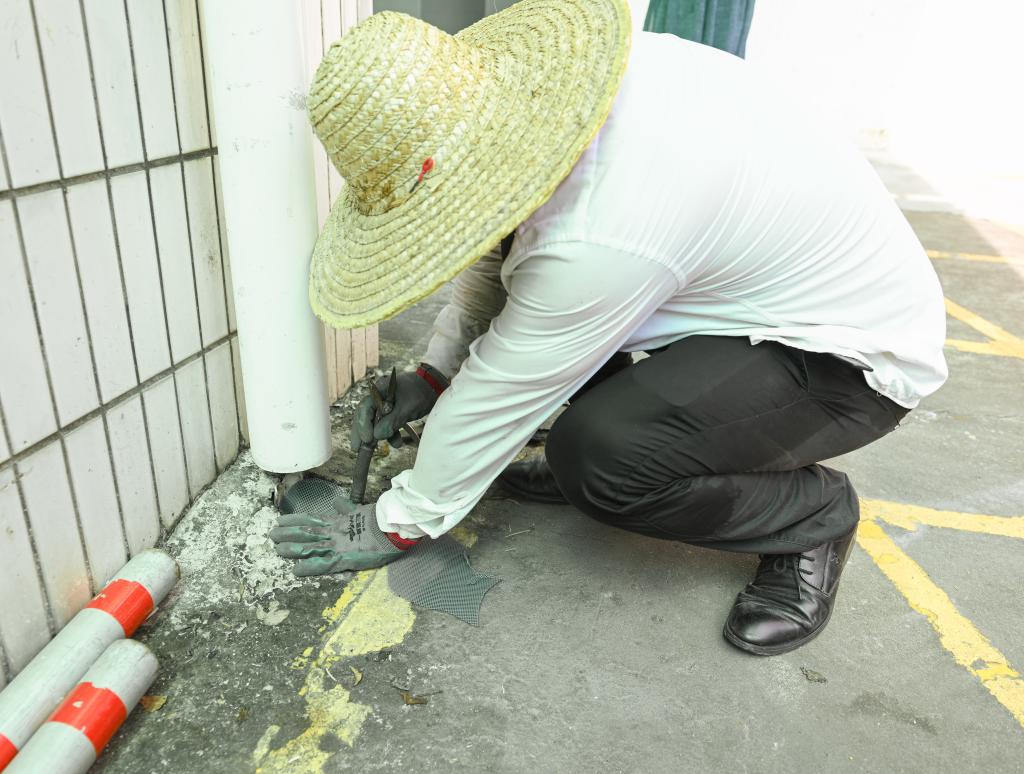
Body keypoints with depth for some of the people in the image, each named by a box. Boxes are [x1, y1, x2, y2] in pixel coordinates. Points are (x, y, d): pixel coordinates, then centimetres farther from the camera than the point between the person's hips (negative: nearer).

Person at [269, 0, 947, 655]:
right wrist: (432, 374, 5)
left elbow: (498, 397, -23)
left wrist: (400, 524, -6)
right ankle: (592, 462, 13)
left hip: (856, 353, -8)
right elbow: (500, 236, 5)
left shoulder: (594, 242, -36)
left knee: (601, 460, -29)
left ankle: (814, 514, -2)